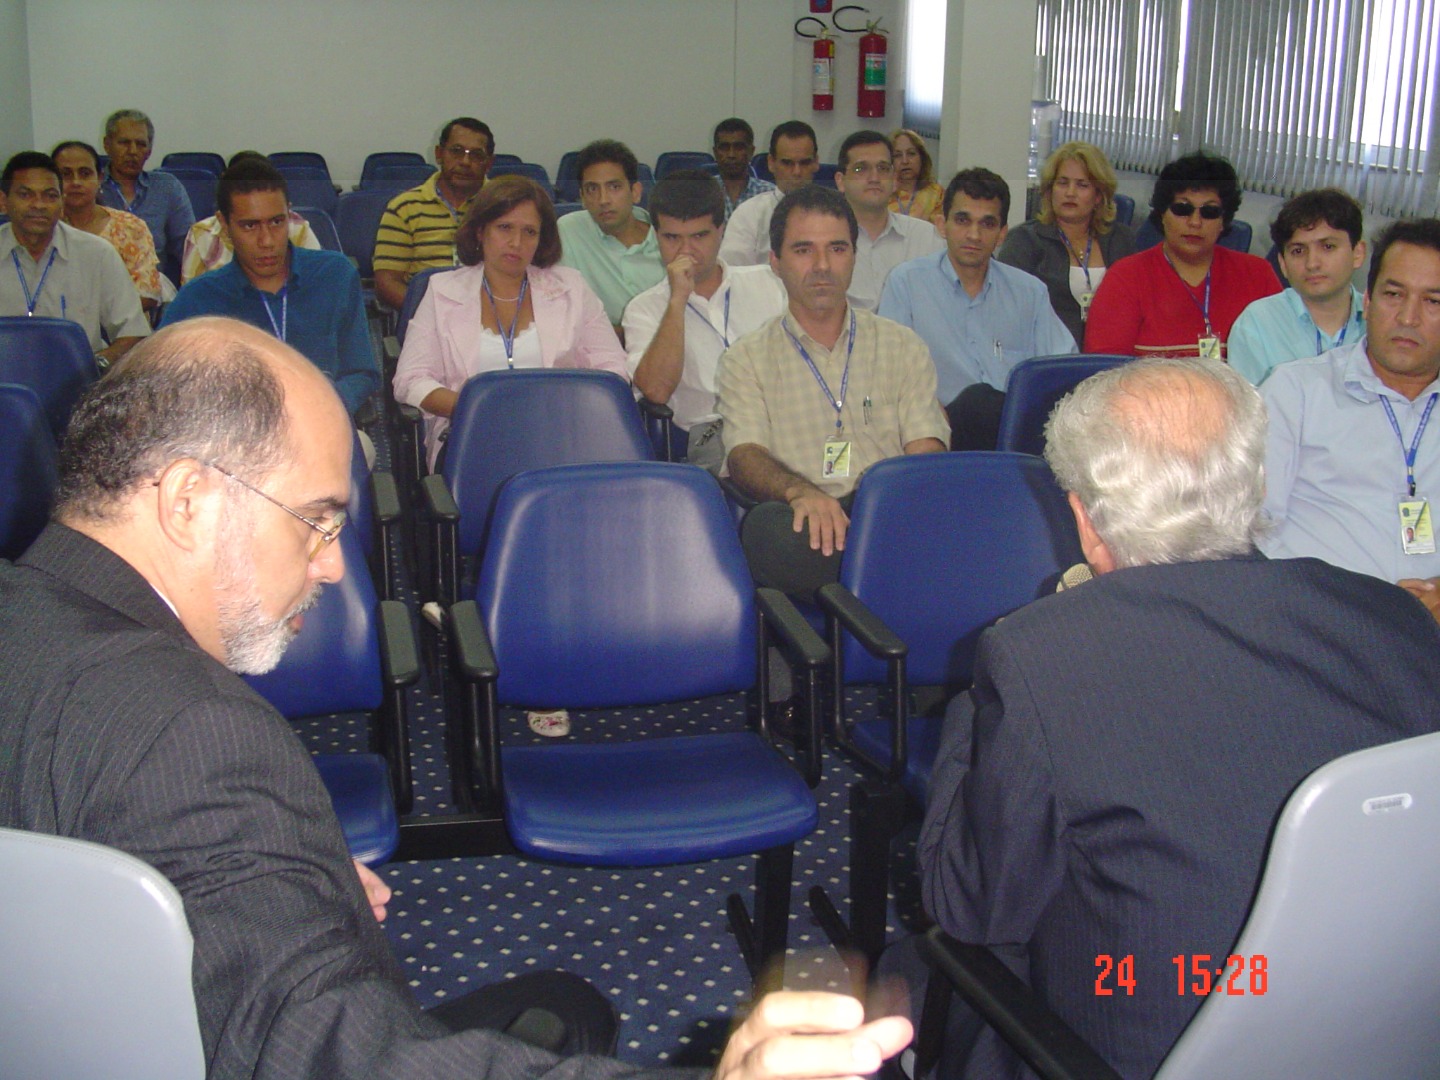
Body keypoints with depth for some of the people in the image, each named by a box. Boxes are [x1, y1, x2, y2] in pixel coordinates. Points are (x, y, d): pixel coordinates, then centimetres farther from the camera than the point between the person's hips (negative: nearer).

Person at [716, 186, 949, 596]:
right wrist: (800, 492, -26)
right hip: (802, 519, 0)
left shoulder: (904, 347, 20)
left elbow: (926, 453, 8)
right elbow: (744, 455, -1)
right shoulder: (746, 359, 15)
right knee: (771, 527, -38)